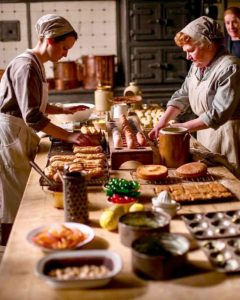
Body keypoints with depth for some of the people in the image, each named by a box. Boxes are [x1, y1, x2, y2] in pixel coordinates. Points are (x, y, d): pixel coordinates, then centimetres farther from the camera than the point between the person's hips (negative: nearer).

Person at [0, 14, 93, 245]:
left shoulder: (35, 65, 11)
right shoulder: (26, 66, -20)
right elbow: (32, 116, -28)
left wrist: (64, 110, 9)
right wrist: (69, 136, -28)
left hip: (20, 137, 9)